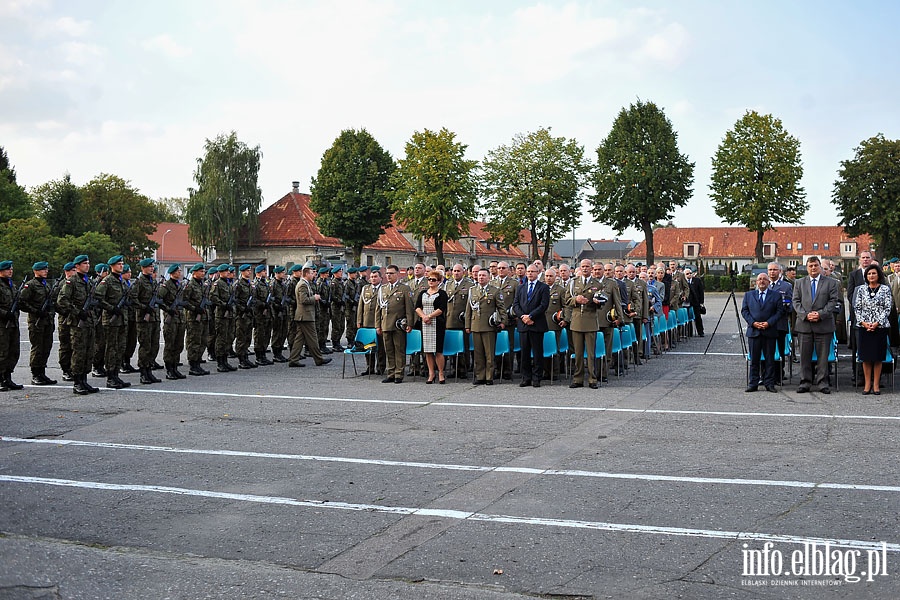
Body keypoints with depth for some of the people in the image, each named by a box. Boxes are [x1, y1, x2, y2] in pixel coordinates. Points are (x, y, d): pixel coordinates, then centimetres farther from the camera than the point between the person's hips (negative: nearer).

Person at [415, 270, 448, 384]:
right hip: (425, 324, 5)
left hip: (438, 324, -5)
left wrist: (429, 316, -14)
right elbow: (417, 307, 7)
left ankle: (441, 374, 4)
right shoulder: (422, 293, 15)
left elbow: (441, 309, -10)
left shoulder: (442, 294, 0)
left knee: (438, 350, -7)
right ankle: (431, 374, 11)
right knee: (427, 350, 5)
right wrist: (423, 316, -10)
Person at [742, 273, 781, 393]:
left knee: (770, 359, 3)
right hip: (753, 331, 1)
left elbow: (779, 311, 0)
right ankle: (753, 384, 7)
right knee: (754, 359, 3)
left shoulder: (776, 295, 6)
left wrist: (769, 323, -12)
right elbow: (744, 311, 6)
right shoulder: (748, 295, 12)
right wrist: (753, 322, -8)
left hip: (770, 331, -1)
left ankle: (769, 383, 9)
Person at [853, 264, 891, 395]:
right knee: (866, 357, 3)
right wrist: (863, 322, -8)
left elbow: (887, 308, -2)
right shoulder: (861, 289, 8)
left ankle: (876, 384, 8)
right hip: (864, 327, 2)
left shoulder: (885, 289, 2)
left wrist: (877, 323, -12)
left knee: (878, 357, 1)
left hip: (880, 326, -2)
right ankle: (867, 384, 10)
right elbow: (857, 307, 6)